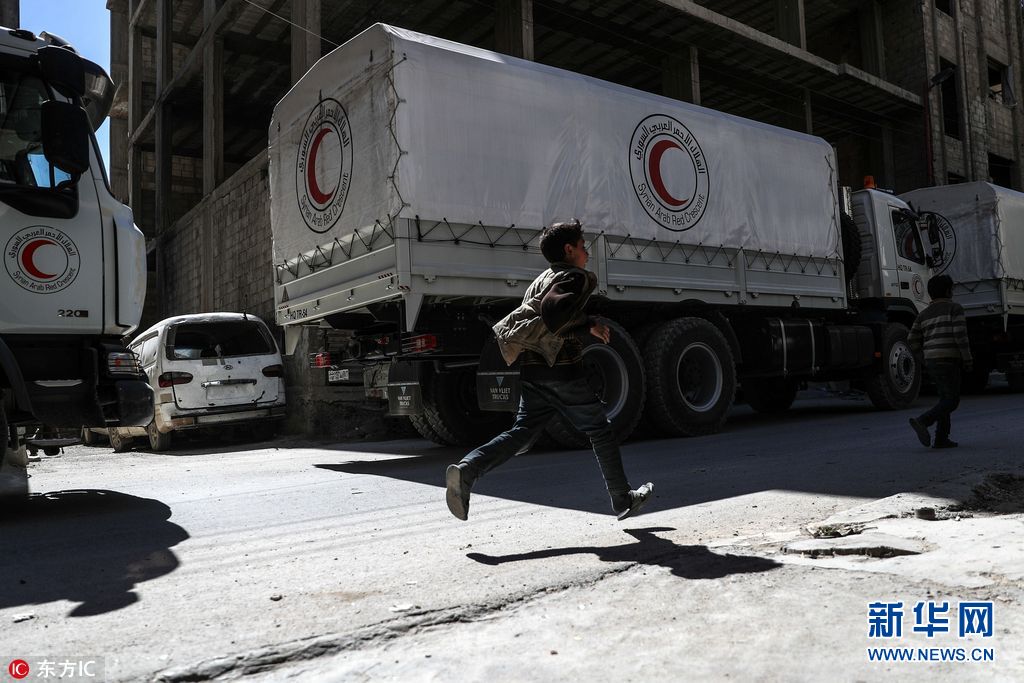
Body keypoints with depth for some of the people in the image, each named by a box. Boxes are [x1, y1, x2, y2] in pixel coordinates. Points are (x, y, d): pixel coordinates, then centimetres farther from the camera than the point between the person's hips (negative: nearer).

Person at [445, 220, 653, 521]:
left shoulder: (543, 279, 22)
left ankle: (466, 470, -18)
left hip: (533, 373, 7)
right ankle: (623, 500, 20)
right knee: (601, 431, 9)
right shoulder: (575, 277, -6)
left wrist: (589, 325, 25)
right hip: (564, 372, -7)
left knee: (522, 433, 4)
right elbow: (553, 309, -23)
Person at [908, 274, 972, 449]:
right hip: (948, 361, -7)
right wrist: (968, 360, -6)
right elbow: (960, 336, -13)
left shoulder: (924, 314, 15)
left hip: (931, 362, 7)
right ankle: (922, 421, -25)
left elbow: (913, 343, 10)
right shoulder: (955, 308, -3)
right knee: (951, 401, -5)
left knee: (946, 399, 14)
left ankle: (941, 439, 9)